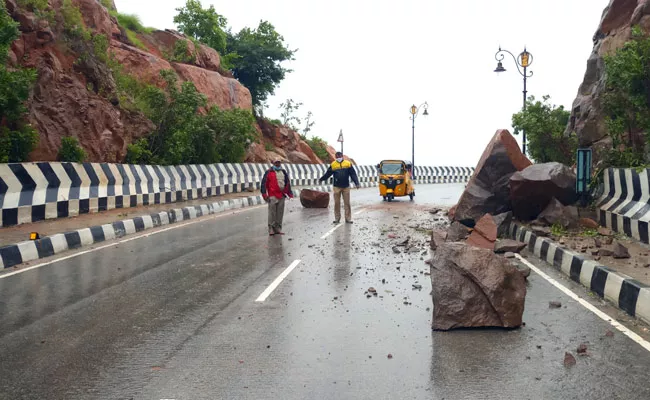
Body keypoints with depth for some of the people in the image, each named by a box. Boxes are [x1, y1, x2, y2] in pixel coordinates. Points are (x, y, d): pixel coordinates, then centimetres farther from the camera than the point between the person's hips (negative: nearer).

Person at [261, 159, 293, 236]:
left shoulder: (284, 172, 16)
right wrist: (264, 194, -10)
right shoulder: (269, 172, 0)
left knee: (280, 213, 7)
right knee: (272, 213, -5)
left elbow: (288, 183, 22)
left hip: (282, 196, 5)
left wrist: (290, 193, 17)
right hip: (272, 196, -5)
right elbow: (264, 183, -3)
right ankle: (271, 229, 0)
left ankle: (278, 228, 15)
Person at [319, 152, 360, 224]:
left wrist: (357, 183, -7)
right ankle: (337, 218, 12)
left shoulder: (348, 164, 1)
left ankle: (348, 218, 6)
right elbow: (327, 174, 12)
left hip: (346, 187, 0)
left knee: (347, 203, 1)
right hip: (337, 187, 0)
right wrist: (321, 179, 19)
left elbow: (353, 174, -1)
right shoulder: (333, 165, 2)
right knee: (337, 203, 3)